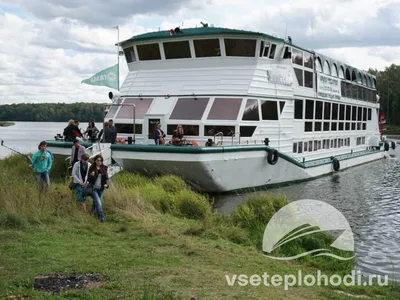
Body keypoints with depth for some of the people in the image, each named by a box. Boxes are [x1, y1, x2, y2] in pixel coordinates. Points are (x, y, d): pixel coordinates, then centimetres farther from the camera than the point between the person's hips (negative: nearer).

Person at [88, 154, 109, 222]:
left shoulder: (104, 168, -1)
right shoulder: (91, 168, -9)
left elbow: (106, 178, 7)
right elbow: (89, 179, -7)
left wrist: (106, 184, -11)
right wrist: (91, 175, -29)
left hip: (101, 189, 4)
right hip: (94, 188, -4)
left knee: (96, 202, 19)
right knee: (98, 203, -13)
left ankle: (92, 213, 42)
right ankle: (101, 217, -11)